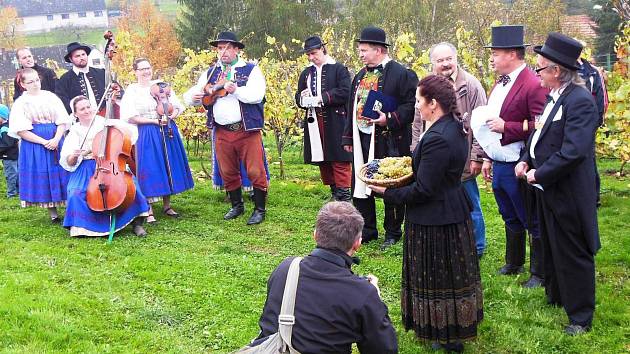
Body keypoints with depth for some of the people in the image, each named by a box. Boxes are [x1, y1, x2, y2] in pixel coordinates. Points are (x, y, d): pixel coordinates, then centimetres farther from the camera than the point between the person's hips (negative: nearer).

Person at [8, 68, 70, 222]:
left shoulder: (50, 97, 5)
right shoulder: (20, 103, 1)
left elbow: (62, 121, 2)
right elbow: (21, 130, -6)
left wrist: (56, 139, -14)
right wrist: (44, 142, -14)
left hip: (56, 142, 1)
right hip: (33, 144, -1)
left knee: (60, 174, 2)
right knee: (41, 176, 2)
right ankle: (53, 213, 11)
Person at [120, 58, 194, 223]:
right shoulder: (132, 90, -1)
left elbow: (177, 107, 11)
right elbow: (131, 117, -9)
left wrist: (169, 118, -9)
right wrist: (155, 121, -13)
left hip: (168, 131, 4)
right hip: (146, 134, -4)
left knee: (169, 166, 7)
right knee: (149, 168, -4)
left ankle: (167, 205, 19)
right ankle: (149, 210, 1)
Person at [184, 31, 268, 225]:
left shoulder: (251, 70, 0)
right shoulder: (210, 73, 14)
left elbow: (257, 95, -15)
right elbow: (191, 95, 9)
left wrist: (236, 90, -25)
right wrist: (194, 96, -14)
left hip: (247, 130, -4)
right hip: (222, 132, 5)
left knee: (255, 171, -5)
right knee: (228, 173, 12)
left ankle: (260, 209, 7)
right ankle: (237, 206, 28)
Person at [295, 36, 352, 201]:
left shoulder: (338, 69, -1)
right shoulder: (306, 73, 16)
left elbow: (345, 92, -11)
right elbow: (298, 98, 19)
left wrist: (323, 97, -17)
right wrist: (302, 97, -4)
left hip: (335, 123, -6)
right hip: (314, 123, 6)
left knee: (339, 159, -4)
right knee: (321, 160, 10)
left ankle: (344, 194, 1)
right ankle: (334, 191, 21)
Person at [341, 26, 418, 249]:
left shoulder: (401, 74, -9)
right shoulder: (360, 76, 16)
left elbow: (411, 105, -13)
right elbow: (352, 109, 21)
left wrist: (390, 118, -22)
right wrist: (348, 137, 17)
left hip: (389, 141, -7)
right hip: (361, 140, 7)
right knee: (360, 186, 11)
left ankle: (392, 233, 17)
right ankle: (367, 231, 25)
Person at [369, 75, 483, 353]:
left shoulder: (437, 139, -28)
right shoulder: (455, 127, 3)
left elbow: (422, 190, -25)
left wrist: (387, 192, -14)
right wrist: (413, 162, 6)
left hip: (435, 221, -10)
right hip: (455, 212, 10)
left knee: (438, 279, 7)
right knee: (455, 275, 22)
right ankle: (460, 324, 38)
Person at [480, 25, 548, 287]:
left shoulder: (533, 85, -17)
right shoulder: (500, 83, 12)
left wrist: (506, 126, -22)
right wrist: (488, 158, 18)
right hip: (499, 165, 8)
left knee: (532, 221, 6)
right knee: (510, 219, 22)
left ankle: (539, 273, 20)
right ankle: (513, 263, 39)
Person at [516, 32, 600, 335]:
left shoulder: (579, 101, -23)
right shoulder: (555, 96, 6)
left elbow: (574, 151, -30)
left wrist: (539, 174, -22)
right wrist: (527, 160, 1)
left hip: (567, 194, -9)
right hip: (547, 190, 9)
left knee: (572, 255, 4)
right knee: (551, 248, 24)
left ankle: (581, 316, 19)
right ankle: (556, 296, 43)